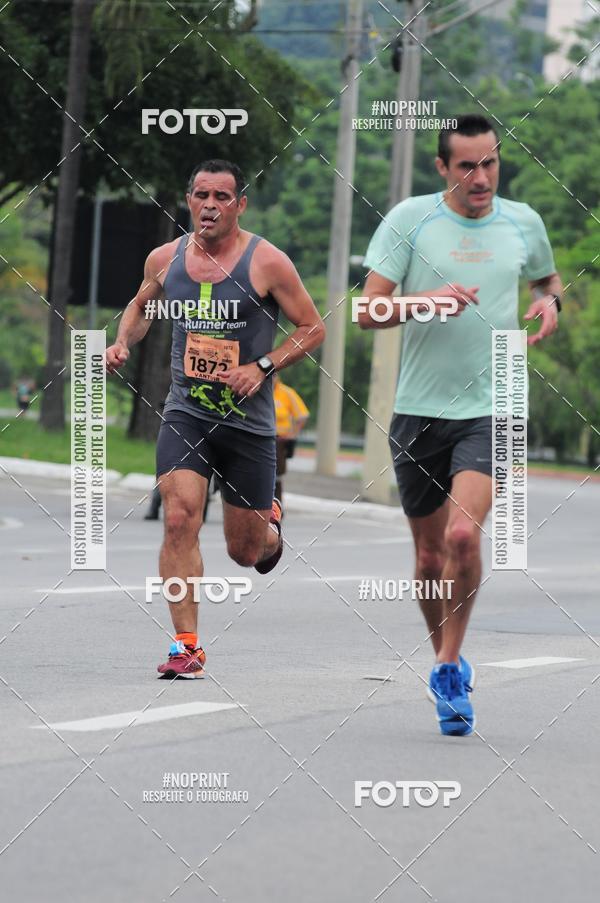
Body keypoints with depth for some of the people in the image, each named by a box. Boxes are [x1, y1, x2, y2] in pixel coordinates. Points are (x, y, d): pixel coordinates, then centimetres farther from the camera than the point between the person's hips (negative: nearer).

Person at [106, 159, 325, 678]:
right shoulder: (165, 259, 2)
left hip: (248, 420, -2)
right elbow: (141, 306, 23)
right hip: (185, 415, 2)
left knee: (246, 552, 8)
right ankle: (187, 648, -13)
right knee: (180, 521, -19)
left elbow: (313, 328, -2)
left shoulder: (267, 263, -9)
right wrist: (123, 343, 3)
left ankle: (270, 524, 47)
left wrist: (262, 368, -15)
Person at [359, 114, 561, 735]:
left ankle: (448, 670, -6)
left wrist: (549, 301, 3)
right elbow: (368, 311, -6)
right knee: (430, 555, 8)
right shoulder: (409, 219, -3)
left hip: (491, 409, 0)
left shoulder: (522, 223, 5)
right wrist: (428, 300, -23)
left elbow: (547, 277, 26)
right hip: (419, 409, 0)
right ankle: (446, 661, 31)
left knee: (464, 534, -20)